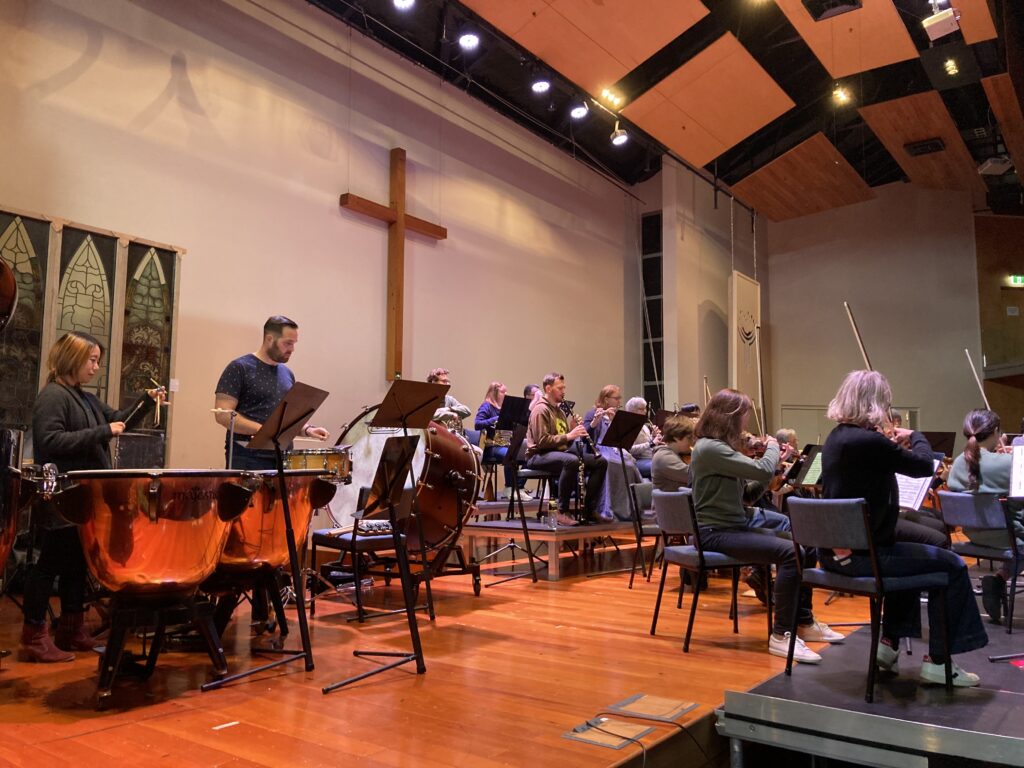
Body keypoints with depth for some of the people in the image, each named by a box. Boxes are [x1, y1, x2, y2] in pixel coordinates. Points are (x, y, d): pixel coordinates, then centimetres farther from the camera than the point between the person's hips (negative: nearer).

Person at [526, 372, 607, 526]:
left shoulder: (558, 409, 20)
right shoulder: (540, 409, -9)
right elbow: (541, 441, -20)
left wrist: (575, 431, 0)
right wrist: (568, 436, -21)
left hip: (560, 452, 9)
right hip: (539, 456, -9)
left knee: (600, 462, -4)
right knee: (572, 461, -40)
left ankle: (589, 509, -2)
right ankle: (562, 512, -31)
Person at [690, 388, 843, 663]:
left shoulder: (719, 446, 12)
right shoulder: (709, 448, -19)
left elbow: (747, 490, 16)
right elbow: (763, 470, -25)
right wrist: (772, 446, -4)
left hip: (736, 525, 10)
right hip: (716, 533, -10)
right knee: (789, 553, -24)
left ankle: (804, 623, 17)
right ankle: (781, 636, -15)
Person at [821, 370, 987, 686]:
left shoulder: (836, 437, 6)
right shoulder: (870, 442, -22)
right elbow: (924, 465, -8)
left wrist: (890, 442, 16)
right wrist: (915, 436, 9)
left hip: (835, 552, 9)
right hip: (863, 554, -9)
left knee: (910, 551, 33)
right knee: (953, 566, 7)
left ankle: (889, 643, 33)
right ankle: (937, 662, 14)